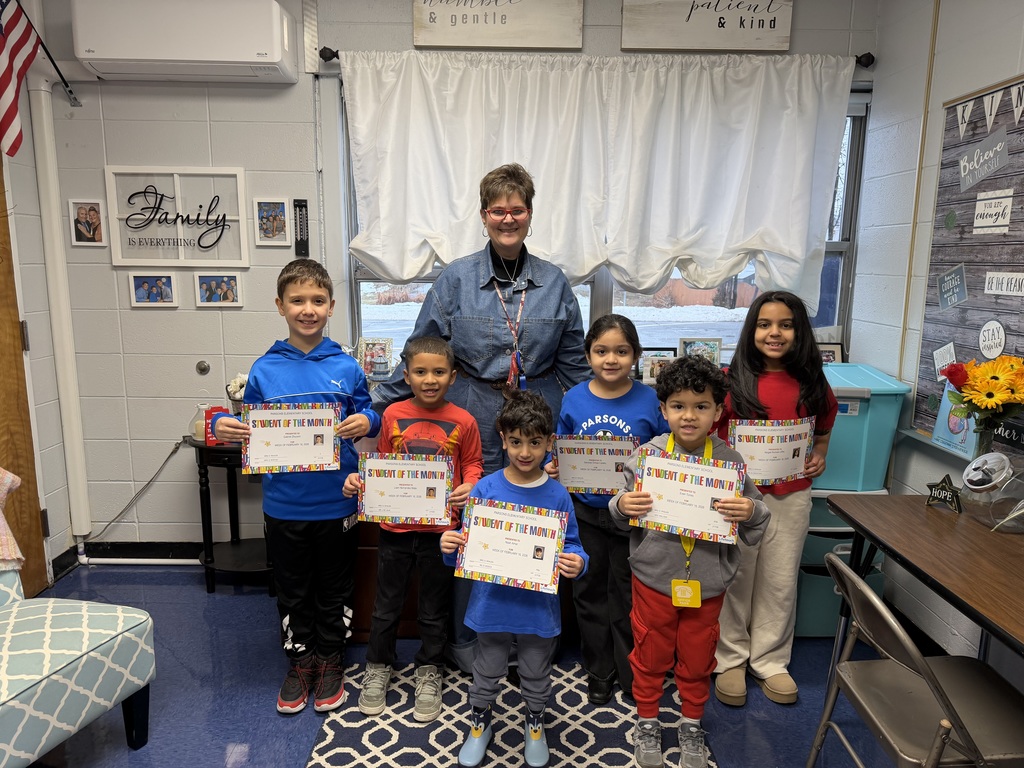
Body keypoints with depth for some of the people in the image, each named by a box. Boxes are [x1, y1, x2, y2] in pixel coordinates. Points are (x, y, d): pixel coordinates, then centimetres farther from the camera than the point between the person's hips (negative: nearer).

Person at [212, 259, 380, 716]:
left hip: (336, 502, 0)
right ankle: (299, 660, 36)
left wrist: (366, 421, -18)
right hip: (284, 503, 1)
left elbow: (369, 416, 5)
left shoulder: (346, 368, -3)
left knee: (334, 589, 15)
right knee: (292, 589, 16)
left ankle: (330, 660, 35)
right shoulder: (264, 370, -2)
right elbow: (248, 425, 5)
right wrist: (222, 426, -16)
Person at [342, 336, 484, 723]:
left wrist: (469, 486, -18)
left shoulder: (462, 421, -8)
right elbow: (382, 462, 7)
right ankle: (378, 668, 39)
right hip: (396, 525, 1)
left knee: (434, 607, 16)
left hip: (441, 528, -1)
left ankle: (429, 672, 37)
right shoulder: (393, 415, -4)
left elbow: (473, 464, 1)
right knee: (386, 604, 16)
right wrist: (358, 479, -10)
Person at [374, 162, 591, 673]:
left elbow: (573, 362, 11)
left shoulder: (554, 282, 5)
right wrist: (376, 406, -2)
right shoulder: (455, 279, -1)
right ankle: (465, 638, 30)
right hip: (474, 419, -2)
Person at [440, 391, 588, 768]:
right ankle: (480, 724, 47)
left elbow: (571, 546, -6)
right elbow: (468, 543, -4)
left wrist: (576, 563, -27)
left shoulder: (558, 496, -11)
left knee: (536, 674, 22)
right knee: (487, 672, 21)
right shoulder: (486, 488, -11)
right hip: (492, 604, 0)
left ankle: (535, 725, 49)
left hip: (539, 606, 0)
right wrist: (450, 547, -25)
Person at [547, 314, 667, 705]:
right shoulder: (573, 399, -3)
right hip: (585, 513, 2)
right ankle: (599, 672, 35)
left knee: (628, 595, 13)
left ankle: (632, 674, 34)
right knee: (590, 592, 15)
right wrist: (554, 469, -12)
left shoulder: (649, 400, -9)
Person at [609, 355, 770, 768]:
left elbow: (757, 522, -3)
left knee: (697, 658, 19)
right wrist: (621, 505, -24)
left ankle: (692, 725, 45)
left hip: (708, 580, 1)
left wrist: (751, 512, -24)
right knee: (650, 655, 17)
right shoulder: (647, 455, -11)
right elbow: (625, 518, -2)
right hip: (654, 576, 0)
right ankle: (647, 722, 41)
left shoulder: (729, 460, -10)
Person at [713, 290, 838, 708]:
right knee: (735, 580, 9)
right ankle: (731, 659, 28)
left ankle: (770, 661, 32)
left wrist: (819, 454, 4)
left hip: (791, 496, 3)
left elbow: (825, 423, 19)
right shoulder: (732, 380, -8)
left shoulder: (811, 382, 1)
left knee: (781, 583, 13)